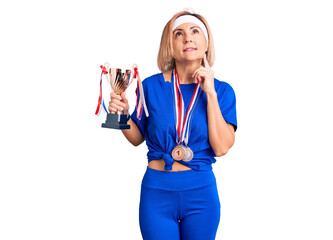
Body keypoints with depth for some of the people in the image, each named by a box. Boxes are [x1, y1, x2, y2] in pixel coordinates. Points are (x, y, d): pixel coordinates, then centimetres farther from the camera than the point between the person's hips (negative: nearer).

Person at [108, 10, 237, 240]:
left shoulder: (221, 90, -2)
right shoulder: (152, 86, -3)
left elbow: (221, 148, -13)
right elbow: (138, 137, 9)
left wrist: (210, 93, -14)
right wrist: (123, 115, -11)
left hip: (201, 193, 1)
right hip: (157, 190, 0)